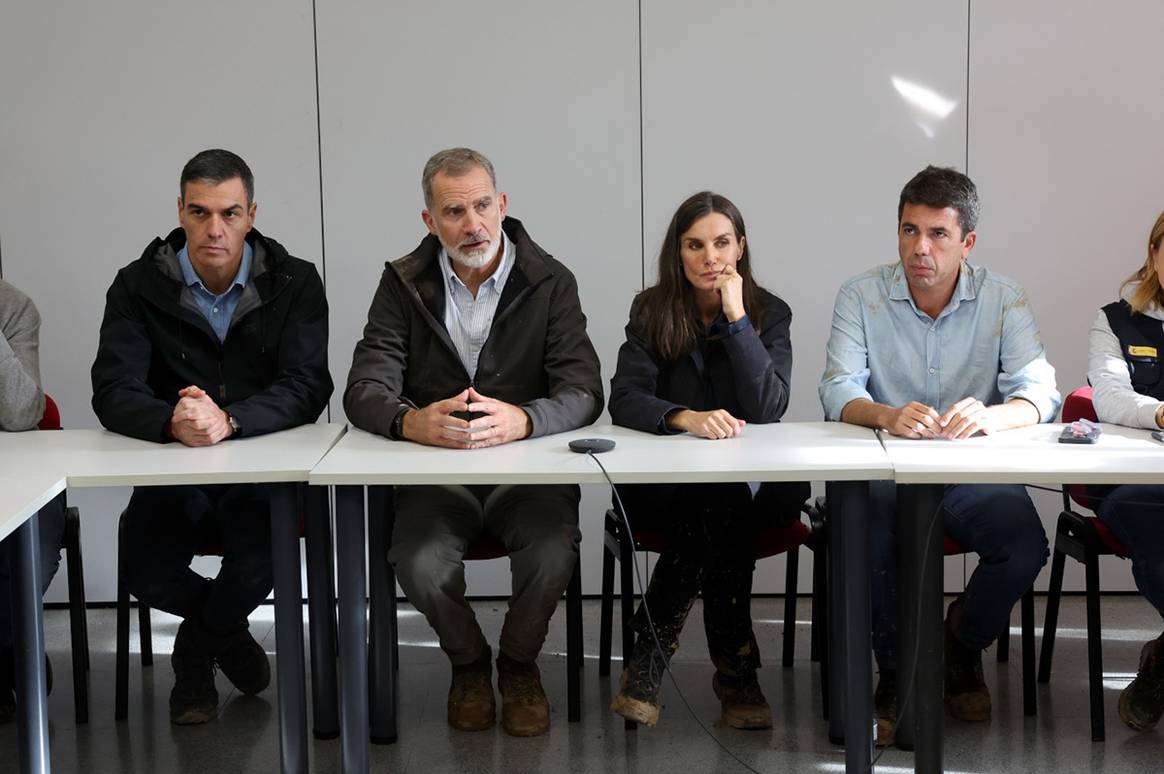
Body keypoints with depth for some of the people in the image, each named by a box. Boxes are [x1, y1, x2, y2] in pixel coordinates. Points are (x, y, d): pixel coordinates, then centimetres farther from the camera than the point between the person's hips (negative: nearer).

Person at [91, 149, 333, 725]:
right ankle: (228, 631, 12)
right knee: (145, 569, -27)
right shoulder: (138, 287, -1)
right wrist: (173, 422, -37)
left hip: (267, 471, -1)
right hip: (172, 474, 1)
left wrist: (228, 419, -36)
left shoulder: (295, 284, -3)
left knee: (261, 559, -31)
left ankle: (197, 649, 9)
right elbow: (113, 393, -12)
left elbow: (308, 388, -16)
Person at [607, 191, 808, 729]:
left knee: (718, 511, -34)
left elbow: (767, 408, -14)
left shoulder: (769, 314, 1)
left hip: (746, 484, 1)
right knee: (720, 508, -33)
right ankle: (735, 669, -25)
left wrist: (737, 318, -19)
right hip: (660, 487, -1)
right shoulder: (651, 311, 2)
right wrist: (686, 417, -32)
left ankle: (648, 660, -23)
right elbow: (624, 400, -12)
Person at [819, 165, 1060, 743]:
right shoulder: (862, 296, 0)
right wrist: (886, 416, -35)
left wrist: (990, 415, -35)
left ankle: (961, 642, 9)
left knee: (1025, 549, -26)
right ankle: (896, 671, -4)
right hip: (882, 472, -1)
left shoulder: (1004, 300, 1)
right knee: (863, 539, -32)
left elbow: (1040, 392, -10)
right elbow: (838, 391, -10)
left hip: (973, 477, 1)